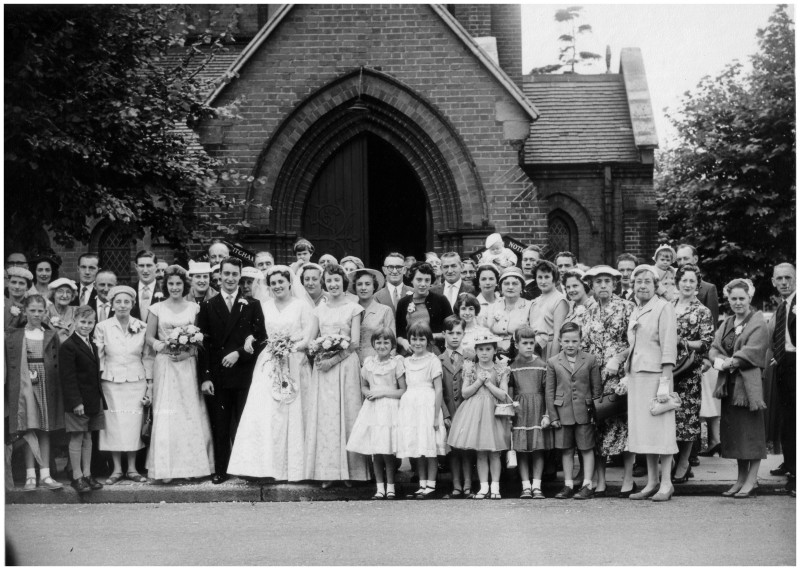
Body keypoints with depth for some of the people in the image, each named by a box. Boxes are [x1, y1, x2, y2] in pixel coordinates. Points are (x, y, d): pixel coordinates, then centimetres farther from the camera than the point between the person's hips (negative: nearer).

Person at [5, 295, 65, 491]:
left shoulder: (51, 335, 9)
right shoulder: (12, 335, 5)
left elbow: (58, 364, 6)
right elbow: (7, 364, 3)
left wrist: (58, 389, -2)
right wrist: (6, 390, -5)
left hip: (46, 387, 2)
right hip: (23, 386, -2)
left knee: (45, 432, 3)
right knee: (29, 431, -4)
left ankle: (45, 475, 7)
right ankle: (30, 476, -1)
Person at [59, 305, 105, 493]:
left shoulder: (91, 344, 13)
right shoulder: (68, 346, -13)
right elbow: (67, 377, -16)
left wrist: (98, 397, 13)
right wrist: (76, 402, -20)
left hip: (93, 400, 8)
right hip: (77, 401, -8)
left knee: (88, 437, 12)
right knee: (77, 438, -1)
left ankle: (87, 474, 18)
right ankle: (77, 477, 4)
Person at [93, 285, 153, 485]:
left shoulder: (142, 327, 3)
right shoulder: (102, 327, 0)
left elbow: (148, 357, 6)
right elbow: (98, 357, 2)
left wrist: (150, 386, 3)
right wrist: (97, 384, -4)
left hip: (136, 383, 1)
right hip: (111, 383, -1)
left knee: (133, 426, 1)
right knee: (113, 426, -1)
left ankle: (132, 468, 10)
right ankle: (117, 469, 8)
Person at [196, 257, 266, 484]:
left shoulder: (252, 305, 6)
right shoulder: (208, 306, 7)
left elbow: (260, 338, 2)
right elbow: (203, 343, 2)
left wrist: (239, 353, -12)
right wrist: (205, 376, -5)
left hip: (243, 374, -1)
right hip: (217, 375, 1)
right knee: (220, 426, 4)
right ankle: (220, 470, 9)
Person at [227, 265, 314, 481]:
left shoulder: (302, 306, 3)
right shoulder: (263, 305, 11)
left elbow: (308, 338, -4)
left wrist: (291, 346, -19)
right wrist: (250, 338, -9)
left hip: (294, 365, -2)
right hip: (269, 365, 2)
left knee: (292, 415, -1)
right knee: (264, 413, -9)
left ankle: (292, 468, 4)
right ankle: (266, 465, -8)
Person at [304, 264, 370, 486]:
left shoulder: (354, 308, 3)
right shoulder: (319, 309, 13)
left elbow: (354, 342, -4)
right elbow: (311, 340, 11)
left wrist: (334, 359, -14)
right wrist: (317, 354, -9)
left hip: (345, 365, -3)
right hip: (322, 366, 3)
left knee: (345, 415, -3)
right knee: (323, 417, -2)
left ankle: (348, 471, 0)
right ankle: (327, 472, 0)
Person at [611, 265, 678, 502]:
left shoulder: (663, 308, -7)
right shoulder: (635, 311, 16)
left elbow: (669, 347, -13)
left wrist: (665, 382, -18)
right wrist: (618, 358, 6)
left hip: (655, 374, -8)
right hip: (635, 375, 8)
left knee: (660, 427, -4)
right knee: (643, 429, 9)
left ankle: (666, 484, 1)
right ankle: (652, 482, 16)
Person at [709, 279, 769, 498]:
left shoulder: (758, 323, -5)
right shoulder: (726, 324, 17)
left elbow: (751, 352, -16)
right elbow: (714, 348, 9)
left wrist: (729, 362, -18)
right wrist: (718, 359, -12)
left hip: (749, 384, -7)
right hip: (729, 385, 7)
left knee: (751, 432, -4)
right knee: (734, 431, 9)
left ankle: (752, 480, 1)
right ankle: (741, 478, 17)